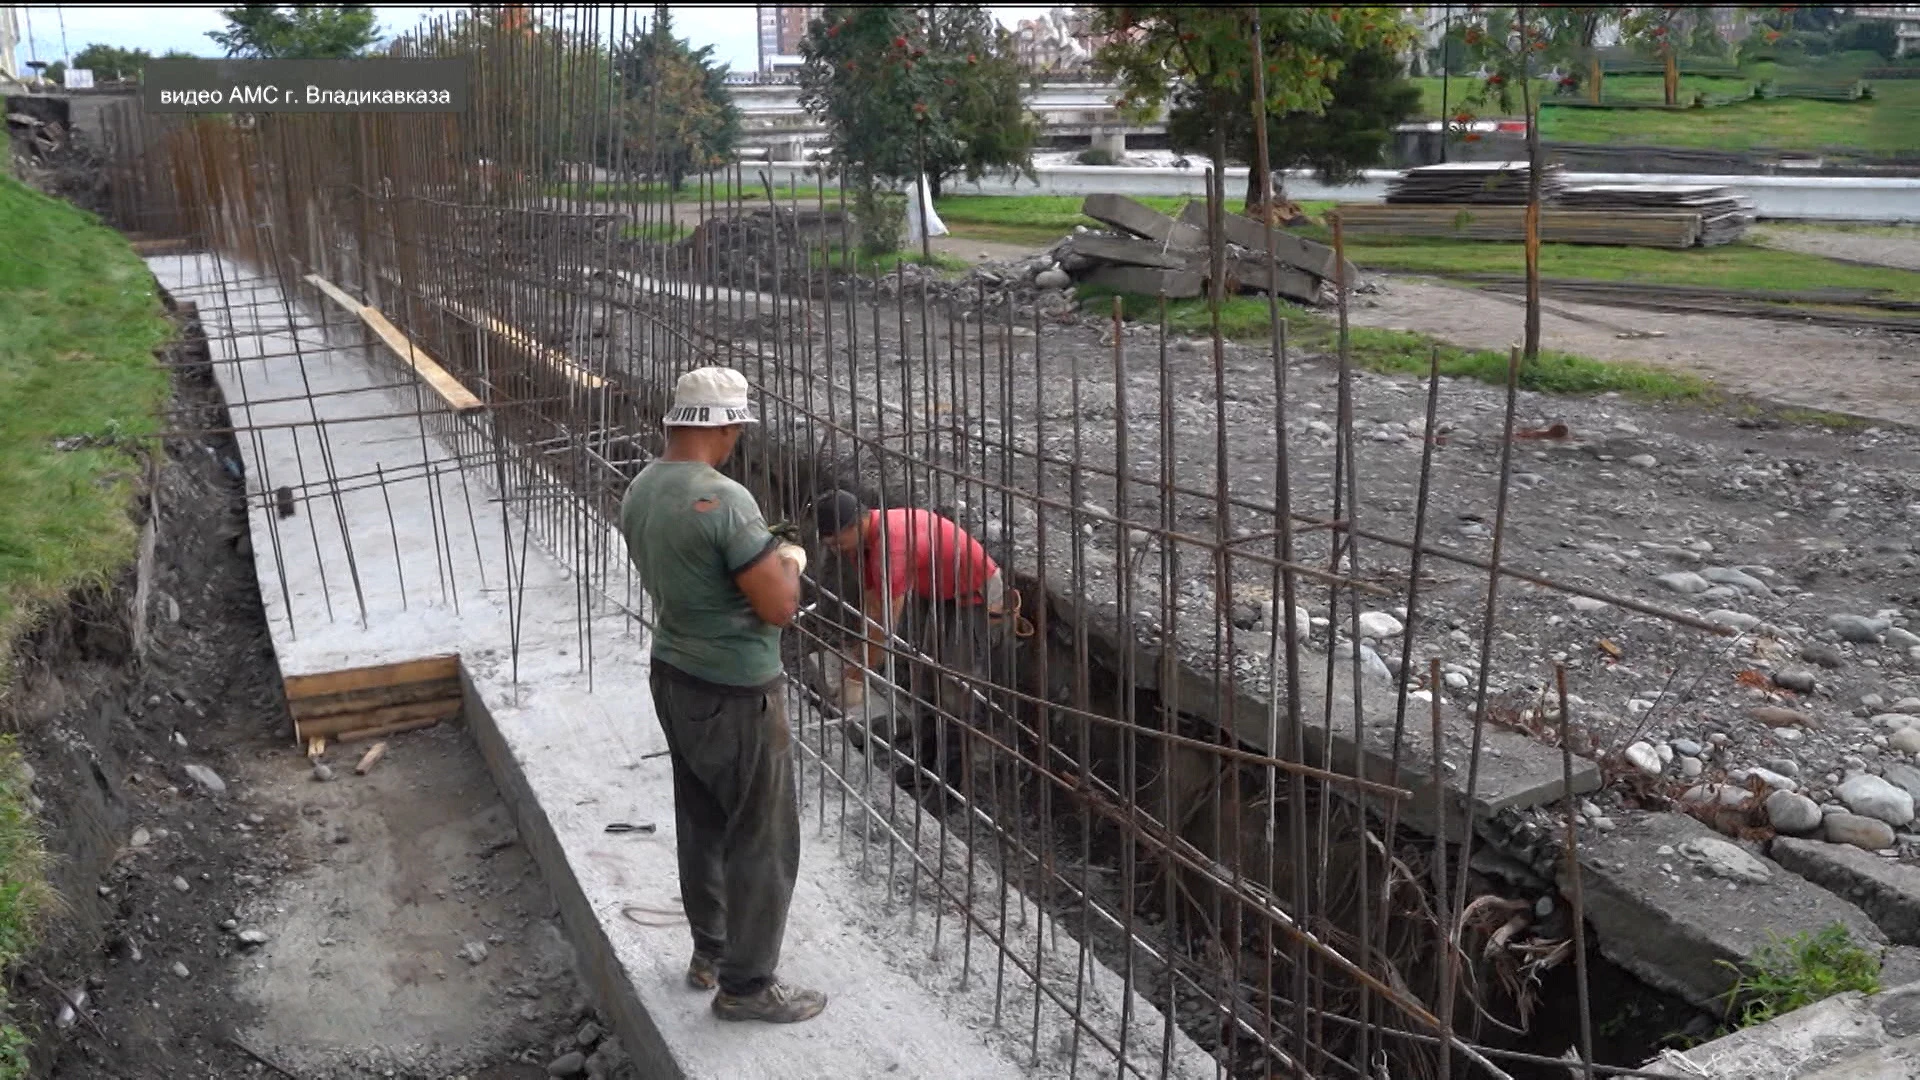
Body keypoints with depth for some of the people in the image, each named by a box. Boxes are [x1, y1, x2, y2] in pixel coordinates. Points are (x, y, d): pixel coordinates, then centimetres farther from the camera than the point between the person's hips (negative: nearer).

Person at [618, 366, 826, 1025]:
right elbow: (780, 607, -24)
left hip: (673, 676, 9)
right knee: (763, 841, 7)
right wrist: (790, 561, -4)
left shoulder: (640, 490, 1)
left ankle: (709, 952, 38)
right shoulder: (724, 500, -26)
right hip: (737, 694, -9)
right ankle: (746, 985, 18)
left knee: (700, 822, 22)